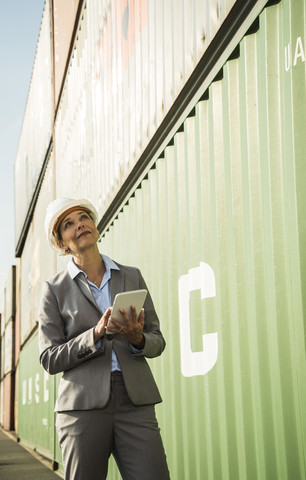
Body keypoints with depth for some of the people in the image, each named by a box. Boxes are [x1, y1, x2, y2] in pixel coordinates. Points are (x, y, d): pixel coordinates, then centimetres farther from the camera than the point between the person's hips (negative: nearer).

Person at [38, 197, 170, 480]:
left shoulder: (132, 277, 14)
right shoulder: (55, 290, 7)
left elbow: (157, 342, 13)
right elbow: (50, 359, 0)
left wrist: (137, 338, -10)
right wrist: (96, 335, -14)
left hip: (135, 403, 2)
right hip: (83, 404, -1)